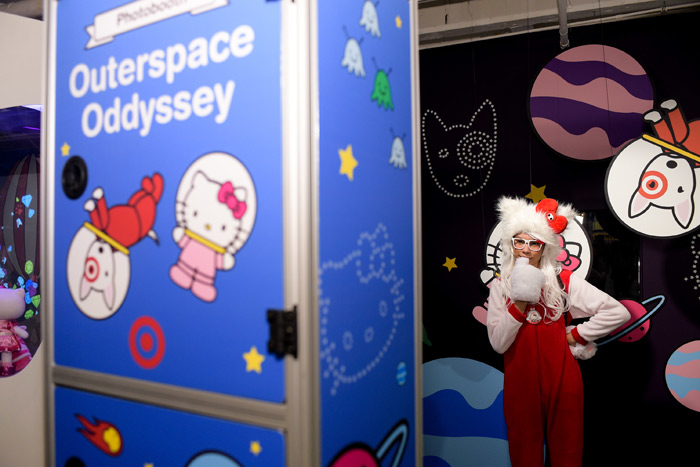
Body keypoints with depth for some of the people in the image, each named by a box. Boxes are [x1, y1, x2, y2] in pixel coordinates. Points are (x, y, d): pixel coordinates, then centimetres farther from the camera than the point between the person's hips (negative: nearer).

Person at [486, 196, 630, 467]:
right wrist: (520, 304, -18)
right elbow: (498, 344, -9)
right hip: (519, 384, 1)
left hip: (561, 382, 0)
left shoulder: (564, 281, -5)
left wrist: (578, 335, -6)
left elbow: (619, 312, -7)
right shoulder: (500, 286, -1)